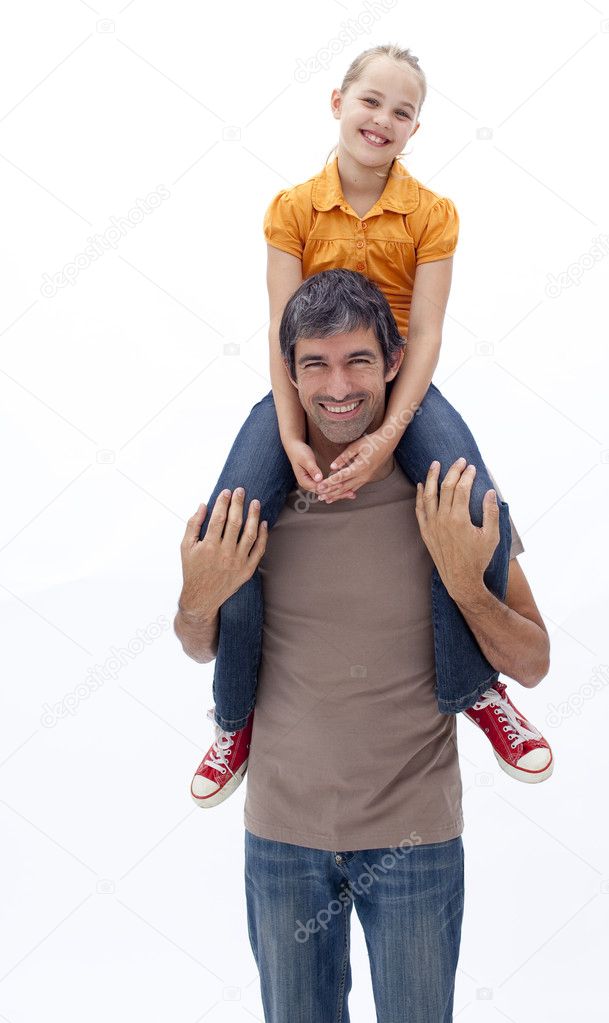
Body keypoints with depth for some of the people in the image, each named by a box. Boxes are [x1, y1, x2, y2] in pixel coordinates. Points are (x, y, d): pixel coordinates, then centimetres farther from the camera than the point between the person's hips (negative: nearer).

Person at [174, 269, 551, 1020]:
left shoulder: (454, 496, -9)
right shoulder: (255, 495, -6)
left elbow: (531, 665, -6)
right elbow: (203, 652, 7)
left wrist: (465, 583, -23)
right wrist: (201, 599, -14)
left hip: (416, 831, -1)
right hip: (282, 828, 2)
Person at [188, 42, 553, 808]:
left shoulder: (432, 214, -2)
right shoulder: (292, 208, -2)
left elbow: (426, 333, -10)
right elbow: (283, 329, -8)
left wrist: (388, 435, -25)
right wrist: (290, 439, -22)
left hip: (400, 385, 0)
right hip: (304, 383, 1)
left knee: (481, 519, -28)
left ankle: (474, 688, 0)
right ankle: (236, 719, 2)